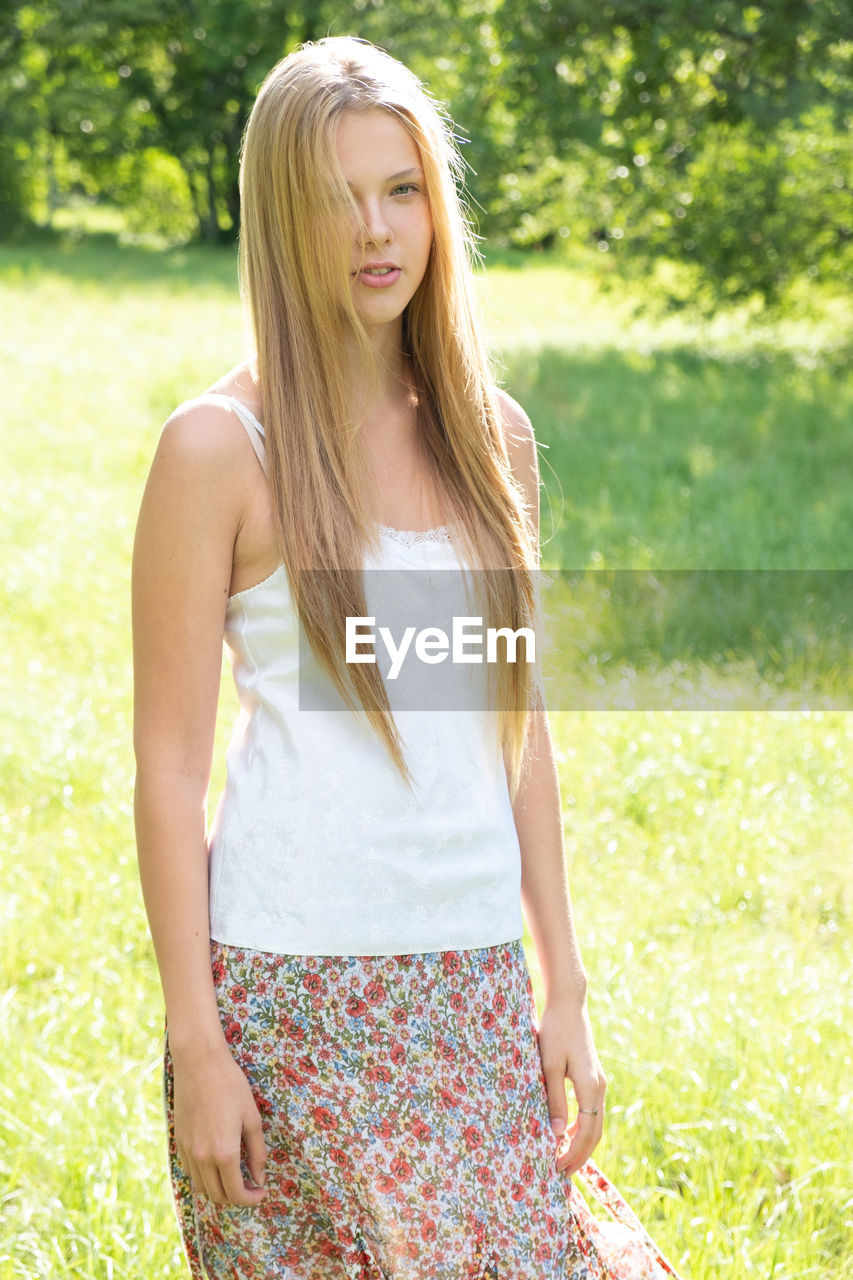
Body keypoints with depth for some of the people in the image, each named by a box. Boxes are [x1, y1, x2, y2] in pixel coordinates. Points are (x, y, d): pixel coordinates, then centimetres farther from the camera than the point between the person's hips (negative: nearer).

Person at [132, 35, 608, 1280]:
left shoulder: (492, 435, 9)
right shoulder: (220, 447, -6)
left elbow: (519, 729, 13)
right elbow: (167, 765, -7)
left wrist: (564, 990, 10)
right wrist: (195, 1046, -11)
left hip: (477, 991, 5)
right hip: (294, 991, -5)